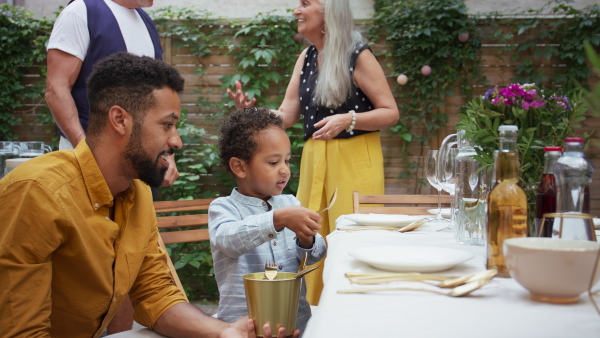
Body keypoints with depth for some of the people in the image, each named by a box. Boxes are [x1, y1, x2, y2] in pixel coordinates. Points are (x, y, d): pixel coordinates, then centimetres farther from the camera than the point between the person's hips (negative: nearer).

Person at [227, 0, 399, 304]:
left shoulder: (359, 56, -7)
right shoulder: (306, 59, 11)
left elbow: (391, 113, -6)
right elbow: (286, 115, 8)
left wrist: (348, 120, -21)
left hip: (354, 162, -6)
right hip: (314, 161, 6)